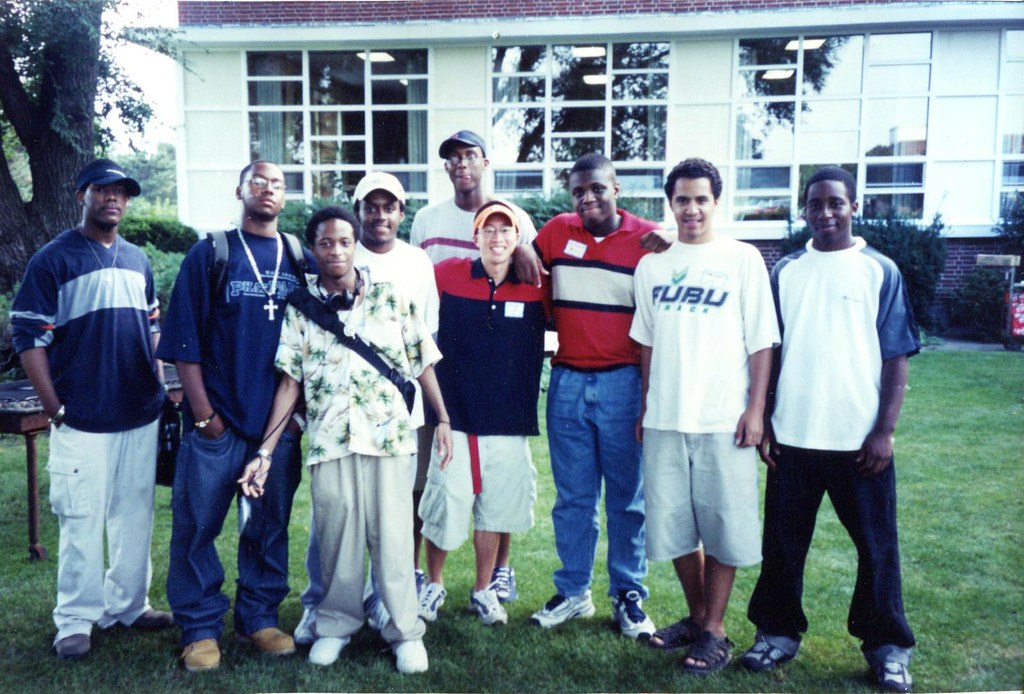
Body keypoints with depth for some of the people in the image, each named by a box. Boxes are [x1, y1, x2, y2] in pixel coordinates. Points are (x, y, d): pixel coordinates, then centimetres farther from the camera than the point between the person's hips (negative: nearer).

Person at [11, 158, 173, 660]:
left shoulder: (137, 261, 13)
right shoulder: (52, 259, -5)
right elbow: (29, 338, -7)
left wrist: (158, 385, 11)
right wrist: (54, 408, -11)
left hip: (142, 416, 5)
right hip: (83, 420, -5)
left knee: (135, 515, 12)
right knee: (81, 521, 1)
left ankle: (128, 605, 26)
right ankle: (76, 619, 16)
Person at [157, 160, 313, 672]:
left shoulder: (301, 262, 9)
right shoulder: (209, 255, 2)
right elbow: (184, 342, -2)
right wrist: (203, 413, -7)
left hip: (280, 422, 2)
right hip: (217, 422, -2)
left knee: (270, 525, 11)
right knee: (197, 525, 3)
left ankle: (260, 617, 26)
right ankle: (200, 628, 18)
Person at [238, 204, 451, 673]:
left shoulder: (391, 298, 5)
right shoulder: (299, 309, 6)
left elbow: (423, 363, 7)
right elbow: (290, 382, 4)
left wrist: (443, 419, 0)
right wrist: (264, 452, -1)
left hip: (390, 436, -1)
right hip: (328, 440, 1)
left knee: (393, 536, 2)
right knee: (336, 538, 9)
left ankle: (406, 632, 15)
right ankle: (337, 624, 28)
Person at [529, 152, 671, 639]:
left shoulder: (647, 238, -2)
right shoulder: (556, 232, 5)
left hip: (623, 381, -2)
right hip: (567, 381, 3)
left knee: (626, 497, 7)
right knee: (572, 497, 11)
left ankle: (628, 596, 20)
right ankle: (572, 593, 24)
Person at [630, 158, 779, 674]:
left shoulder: (742, 259, 0)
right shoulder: (651, 265, 9)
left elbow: (761, 342, -2)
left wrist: (756, 409, -8)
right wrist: (644, 408, 10)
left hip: (723, 419, -3)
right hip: (664, 419, 4)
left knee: (723, 526, 3)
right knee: (673, 524, 11)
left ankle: (714, 633, 18)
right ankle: (696, 616, 30)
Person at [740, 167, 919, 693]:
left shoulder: (880, 271, 1)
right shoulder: (785, 272, 6)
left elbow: (896, 358, -1)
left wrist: (885, 430, -8)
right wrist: (761, 421, 3)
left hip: (860, 440, -2)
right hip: (792, 437, 2)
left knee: (876, 545, 8)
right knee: (783, 541, 10)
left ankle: (887, 646, 25)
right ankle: (778, 631, 26)